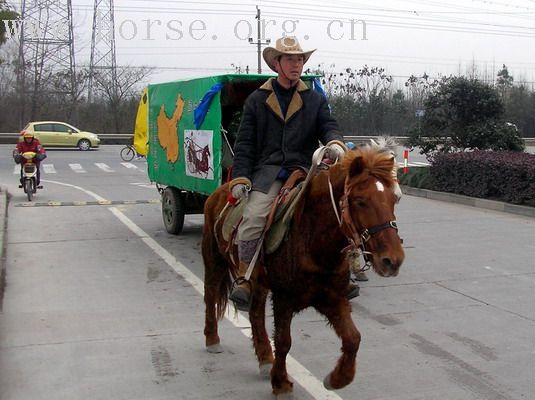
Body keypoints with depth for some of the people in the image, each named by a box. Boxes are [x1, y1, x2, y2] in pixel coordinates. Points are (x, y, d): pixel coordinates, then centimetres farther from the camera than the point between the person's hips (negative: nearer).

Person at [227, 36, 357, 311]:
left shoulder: (314, 100, 17)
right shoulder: (257, 100, 12)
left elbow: (328, 127, 5)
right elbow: (245, 144, 6)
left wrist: (335, 144, -21)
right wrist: (240, 178, -8)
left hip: (304, 169, 2)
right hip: (268, 170, -2)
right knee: (253, 218, -24)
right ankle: (244, 280, -10)